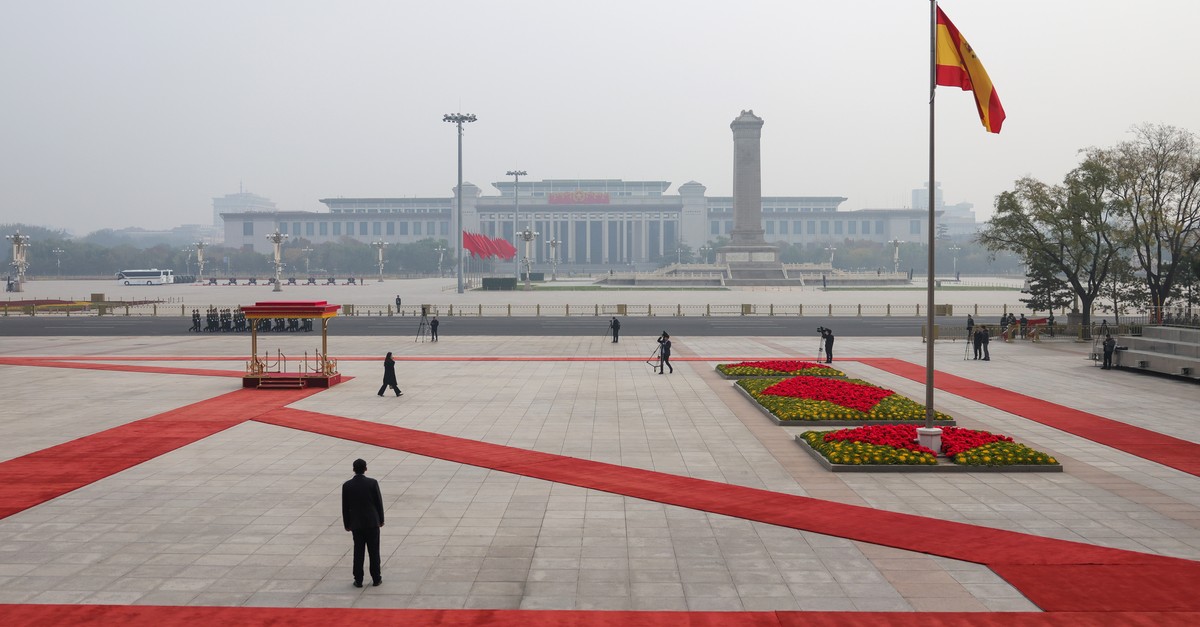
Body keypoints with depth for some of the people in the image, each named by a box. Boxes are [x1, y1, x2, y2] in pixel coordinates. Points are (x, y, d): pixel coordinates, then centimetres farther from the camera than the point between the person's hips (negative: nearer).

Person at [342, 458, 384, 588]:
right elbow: (379, 502, -4)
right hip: (372, 522, -1)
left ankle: (358, 580, 9)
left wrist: (347, 524, 10)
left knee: (358, 552, 7)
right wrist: (381, 519, 8)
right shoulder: (372, 483, -10)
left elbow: (345, 507, 0)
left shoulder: (347, 486, -6)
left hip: (356, 524, 1)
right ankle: (376, 578, 13)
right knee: (374, 552, 8)